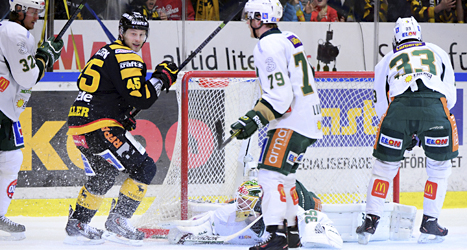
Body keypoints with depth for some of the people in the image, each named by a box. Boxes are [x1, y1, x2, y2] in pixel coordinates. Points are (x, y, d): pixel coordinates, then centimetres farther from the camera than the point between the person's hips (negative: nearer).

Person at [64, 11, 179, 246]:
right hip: (100, 127, -10)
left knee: (102, 175, 27)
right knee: (144, 168, -6)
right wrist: (162, 77, -7)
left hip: (79, 123, 10)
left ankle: (77, 225, 29)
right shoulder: (126, 57, -11)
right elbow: (140, 98, -20)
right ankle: (117, 222, -7)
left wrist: (123, 117, 18)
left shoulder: (106, 53, 21)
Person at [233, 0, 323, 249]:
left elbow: (279, 95, -23)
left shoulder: (268, 46, -15)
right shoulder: (288, 39, 16)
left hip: (292, 123, -11)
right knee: (282, 174, 20)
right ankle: (292, 229, 26)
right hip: (309, 119, 11)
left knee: (270, 172, -14)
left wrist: (253, 120, -21)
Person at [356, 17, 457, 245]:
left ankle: (371, 219, 13)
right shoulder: (437, 52, 32)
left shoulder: (386, 61, 32)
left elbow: (381, 106, 30)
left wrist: (405, 134, 41)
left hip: (399, 106, 0)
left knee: (384, 165, 18)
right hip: (435, 105, 0)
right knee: (440, 167, 20)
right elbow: (450, 97, 28)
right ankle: (429, 222, 18)